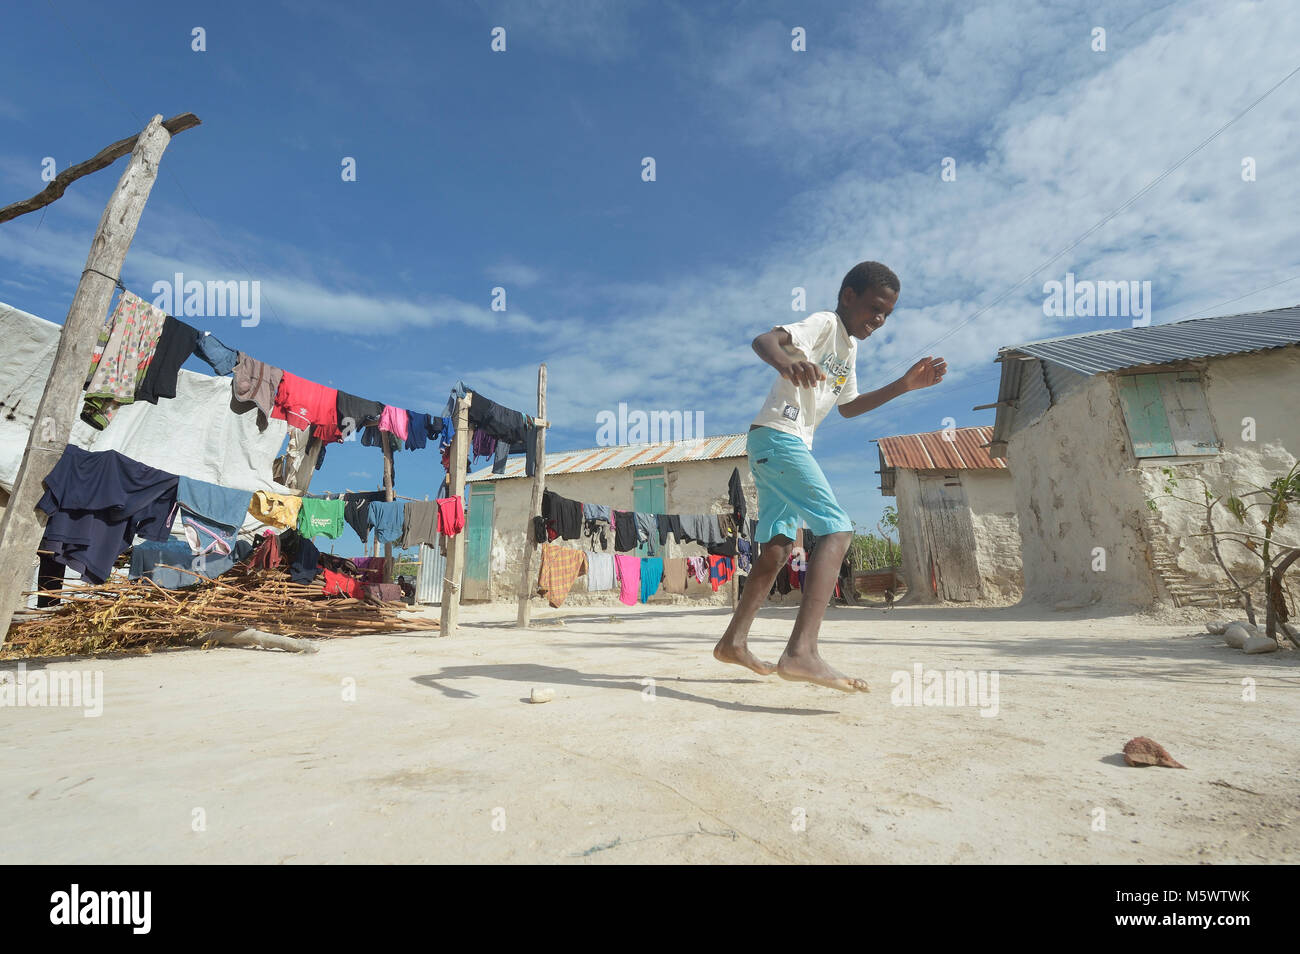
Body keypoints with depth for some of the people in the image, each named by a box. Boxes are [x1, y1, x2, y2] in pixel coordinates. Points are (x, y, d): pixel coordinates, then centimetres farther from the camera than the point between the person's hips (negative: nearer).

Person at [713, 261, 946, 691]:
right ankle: (801, 653, -31)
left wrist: (904, 385, 22)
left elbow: (848, 407, 31)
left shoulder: (849, 348, 24)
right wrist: (786, 361, -47)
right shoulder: (824, 324, -5)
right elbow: (763, 340, -23)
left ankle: (733, 642, 18)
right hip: (778, 435, -11)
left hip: (788, 446, 11)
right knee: (837, 529, -20)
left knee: (778, 546, 10)